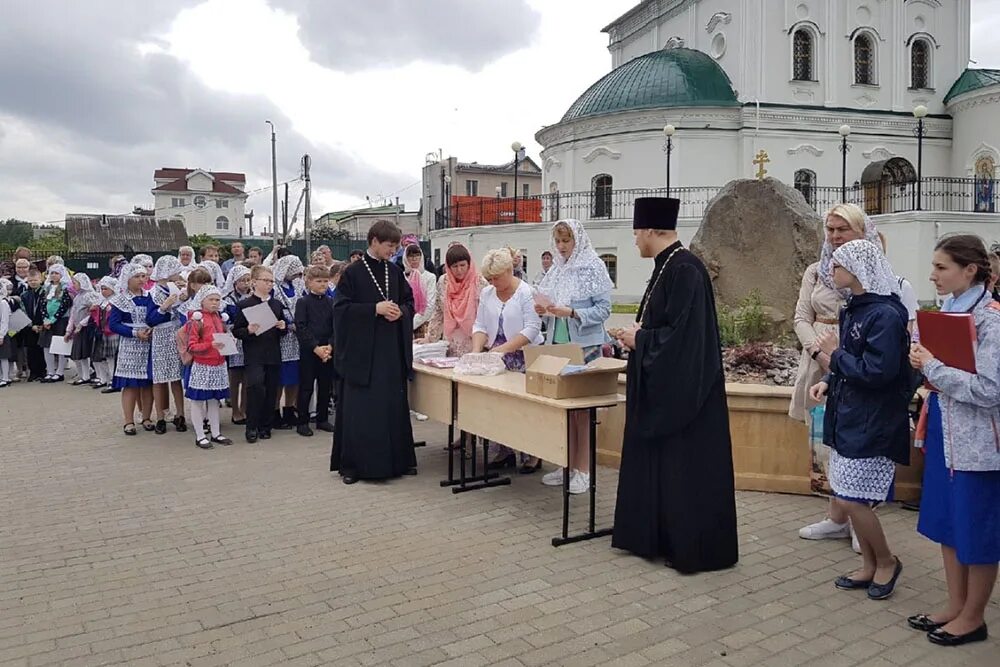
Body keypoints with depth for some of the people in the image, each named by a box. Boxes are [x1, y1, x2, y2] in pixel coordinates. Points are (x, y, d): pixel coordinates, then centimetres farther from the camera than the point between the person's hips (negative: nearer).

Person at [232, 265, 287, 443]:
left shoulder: (277, 304, 12)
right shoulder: (244, 305, -1)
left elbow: (282, 331, 19)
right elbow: (236, 331, -2)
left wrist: (283, 328, -3)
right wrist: (248, 330, -21)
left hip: (273, 356, 5)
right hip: (254, 356, -4)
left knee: (271, 391, 6)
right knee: (256, 386, -20)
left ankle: (265, 426, 20)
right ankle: (252, 428, -7)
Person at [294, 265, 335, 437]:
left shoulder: (331, 302, 8)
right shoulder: (302, 302, -3)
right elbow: (301, 328, -9)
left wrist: (330, 346, -11)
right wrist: (315, 348, -16)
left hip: (328, 350, 4)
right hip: (308, 351, -4)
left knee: (325, 386, 10)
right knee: (306, 387, 2)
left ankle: (322, 419, 21)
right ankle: (302, 422, 10)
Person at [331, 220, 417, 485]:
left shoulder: (395, 272, 8)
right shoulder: (353, 273, -6)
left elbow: (410, 301, 15)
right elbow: (341, 307, -10)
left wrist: (400, 311, -7)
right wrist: (375, 309, -19)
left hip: (392, 350, 5)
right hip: (361, 351, -5)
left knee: (395, 405, 9)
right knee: (358, 408, -1)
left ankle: (398, 460, 20)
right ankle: (351, 464, 10)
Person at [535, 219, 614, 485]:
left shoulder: (594, 267, -6)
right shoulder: (557, 270, 11)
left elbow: (604, 309, -11)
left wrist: (571, 312, -22)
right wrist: (544, 310, -4)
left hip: (585, 345, -6)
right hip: (558, 344, 6)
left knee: (583, 408, -1)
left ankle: (583, 470, 9)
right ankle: (568, 464, 20)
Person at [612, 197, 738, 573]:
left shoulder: (685, 270, -20)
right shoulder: (666, 267, 10)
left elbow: (682, 334, -25)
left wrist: (639, 339, -13)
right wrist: (636, 335, 3)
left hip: (682, 391, -10)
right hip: (662, 388, 10)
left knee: (685, 468, 1)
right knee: (658, 462, 17)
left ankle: (693, 548, 15)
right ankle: (659, 536, 30)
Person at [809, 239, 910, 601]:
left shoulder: (885, 314, -19)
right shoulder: (855, 308, 9)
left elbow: (878, 371, -25)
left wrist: (835, 356, -13)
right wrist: (828, 382, 1)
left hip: (872, 423, -9)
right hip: (849, 415, 9)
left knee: (851, 499, -3)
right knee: (848, 497, 13)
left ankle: (887, 561, 20)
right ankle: (869, 566, 27)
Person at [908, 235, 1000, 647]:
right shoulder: (949, 309, 7)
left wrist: (932, 366, -19)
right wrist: (923, 360, -1)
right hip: (944, 432, 8)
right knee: (946, 522, 16)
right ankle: (955, 607, 31)